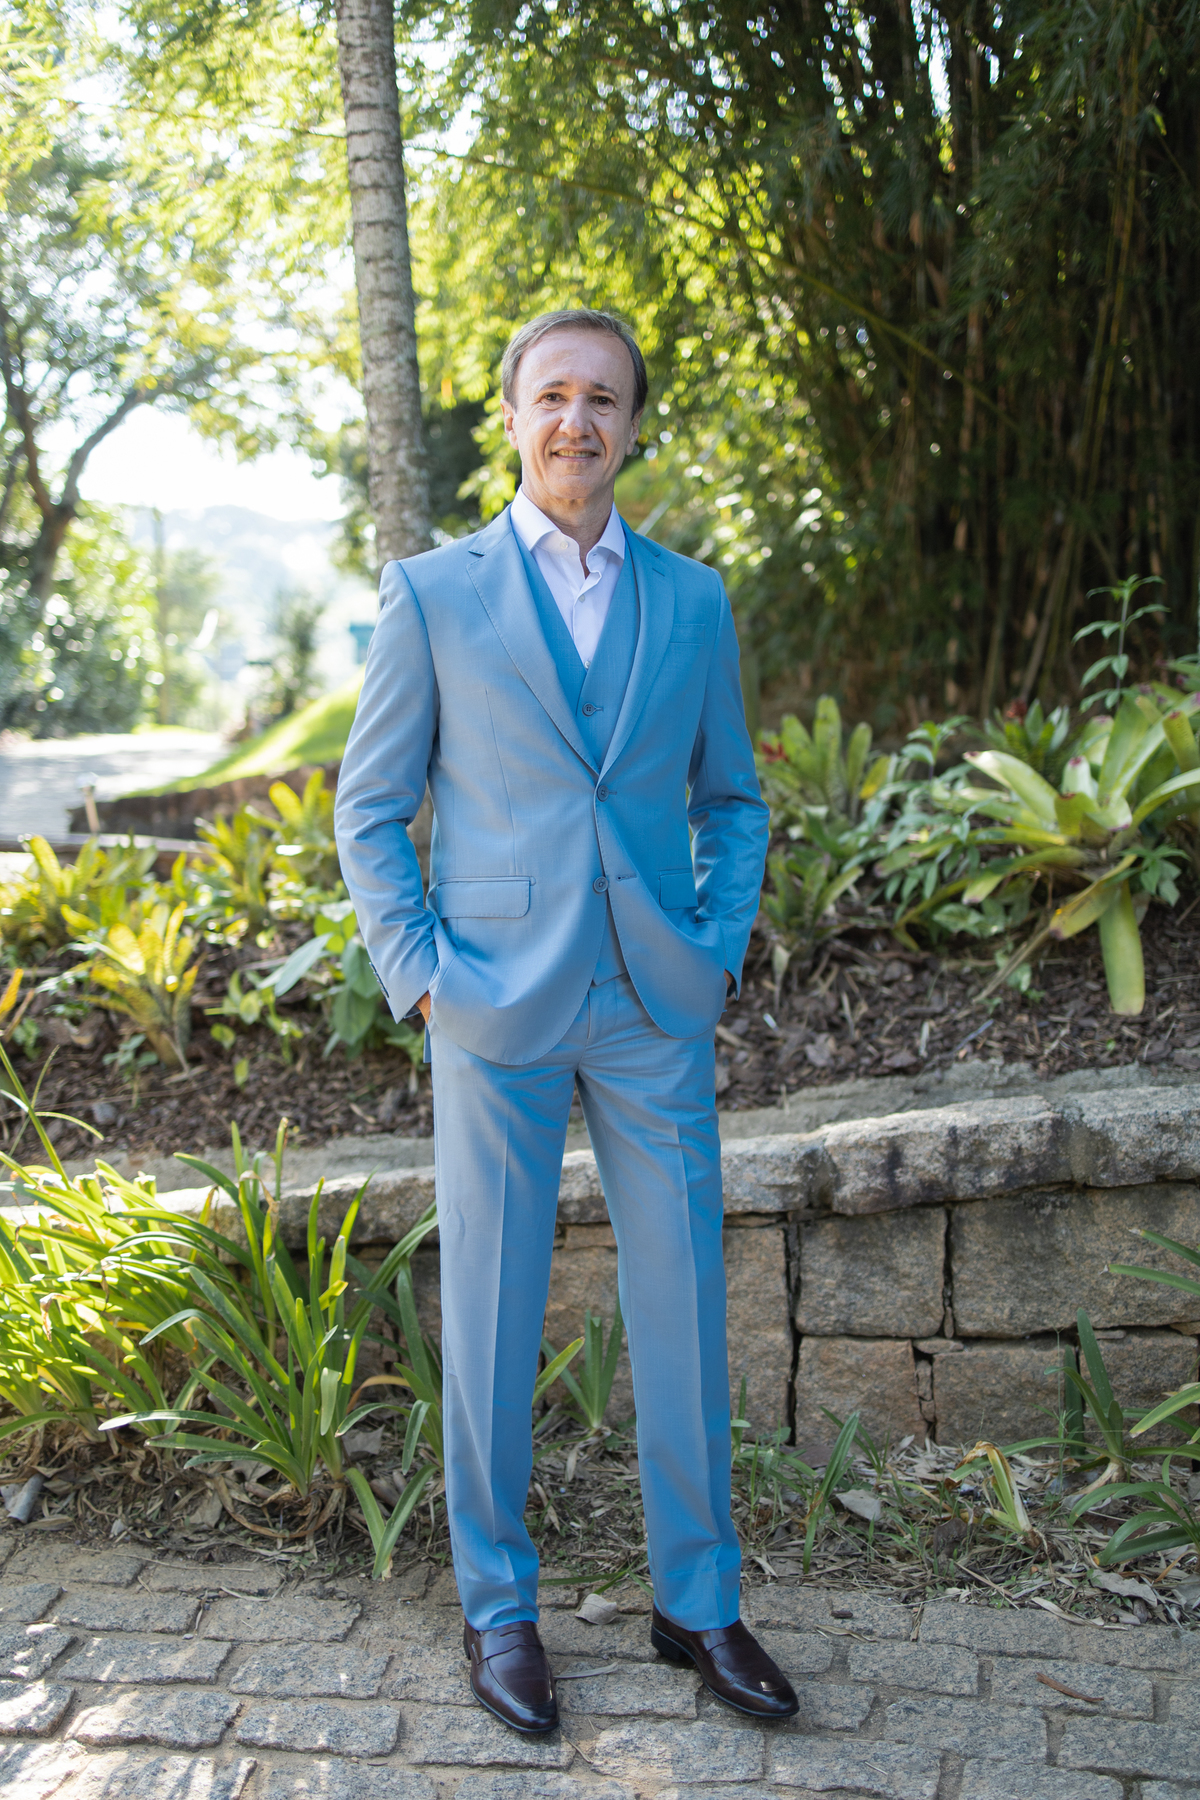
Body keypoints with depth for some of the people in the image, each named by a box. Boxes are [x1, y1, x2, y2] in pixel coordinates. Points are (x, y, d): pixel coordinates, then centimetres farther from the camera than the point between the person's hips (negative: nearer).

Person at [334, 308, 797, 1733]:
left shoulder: (693, 602, 9)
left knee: (684, 1312, 8)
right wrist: (415, 972, -6)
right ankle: (497, 1605, 25)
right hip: (497, 1012, -2)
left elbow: (731, 798, 16)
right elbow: (370, 807, 3)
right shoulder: (432, 595, 1)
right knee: (489, 1320, 7)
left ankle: (696, 1600, 26)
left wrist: (721, 952, 3)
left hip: (658, 1011, 3)